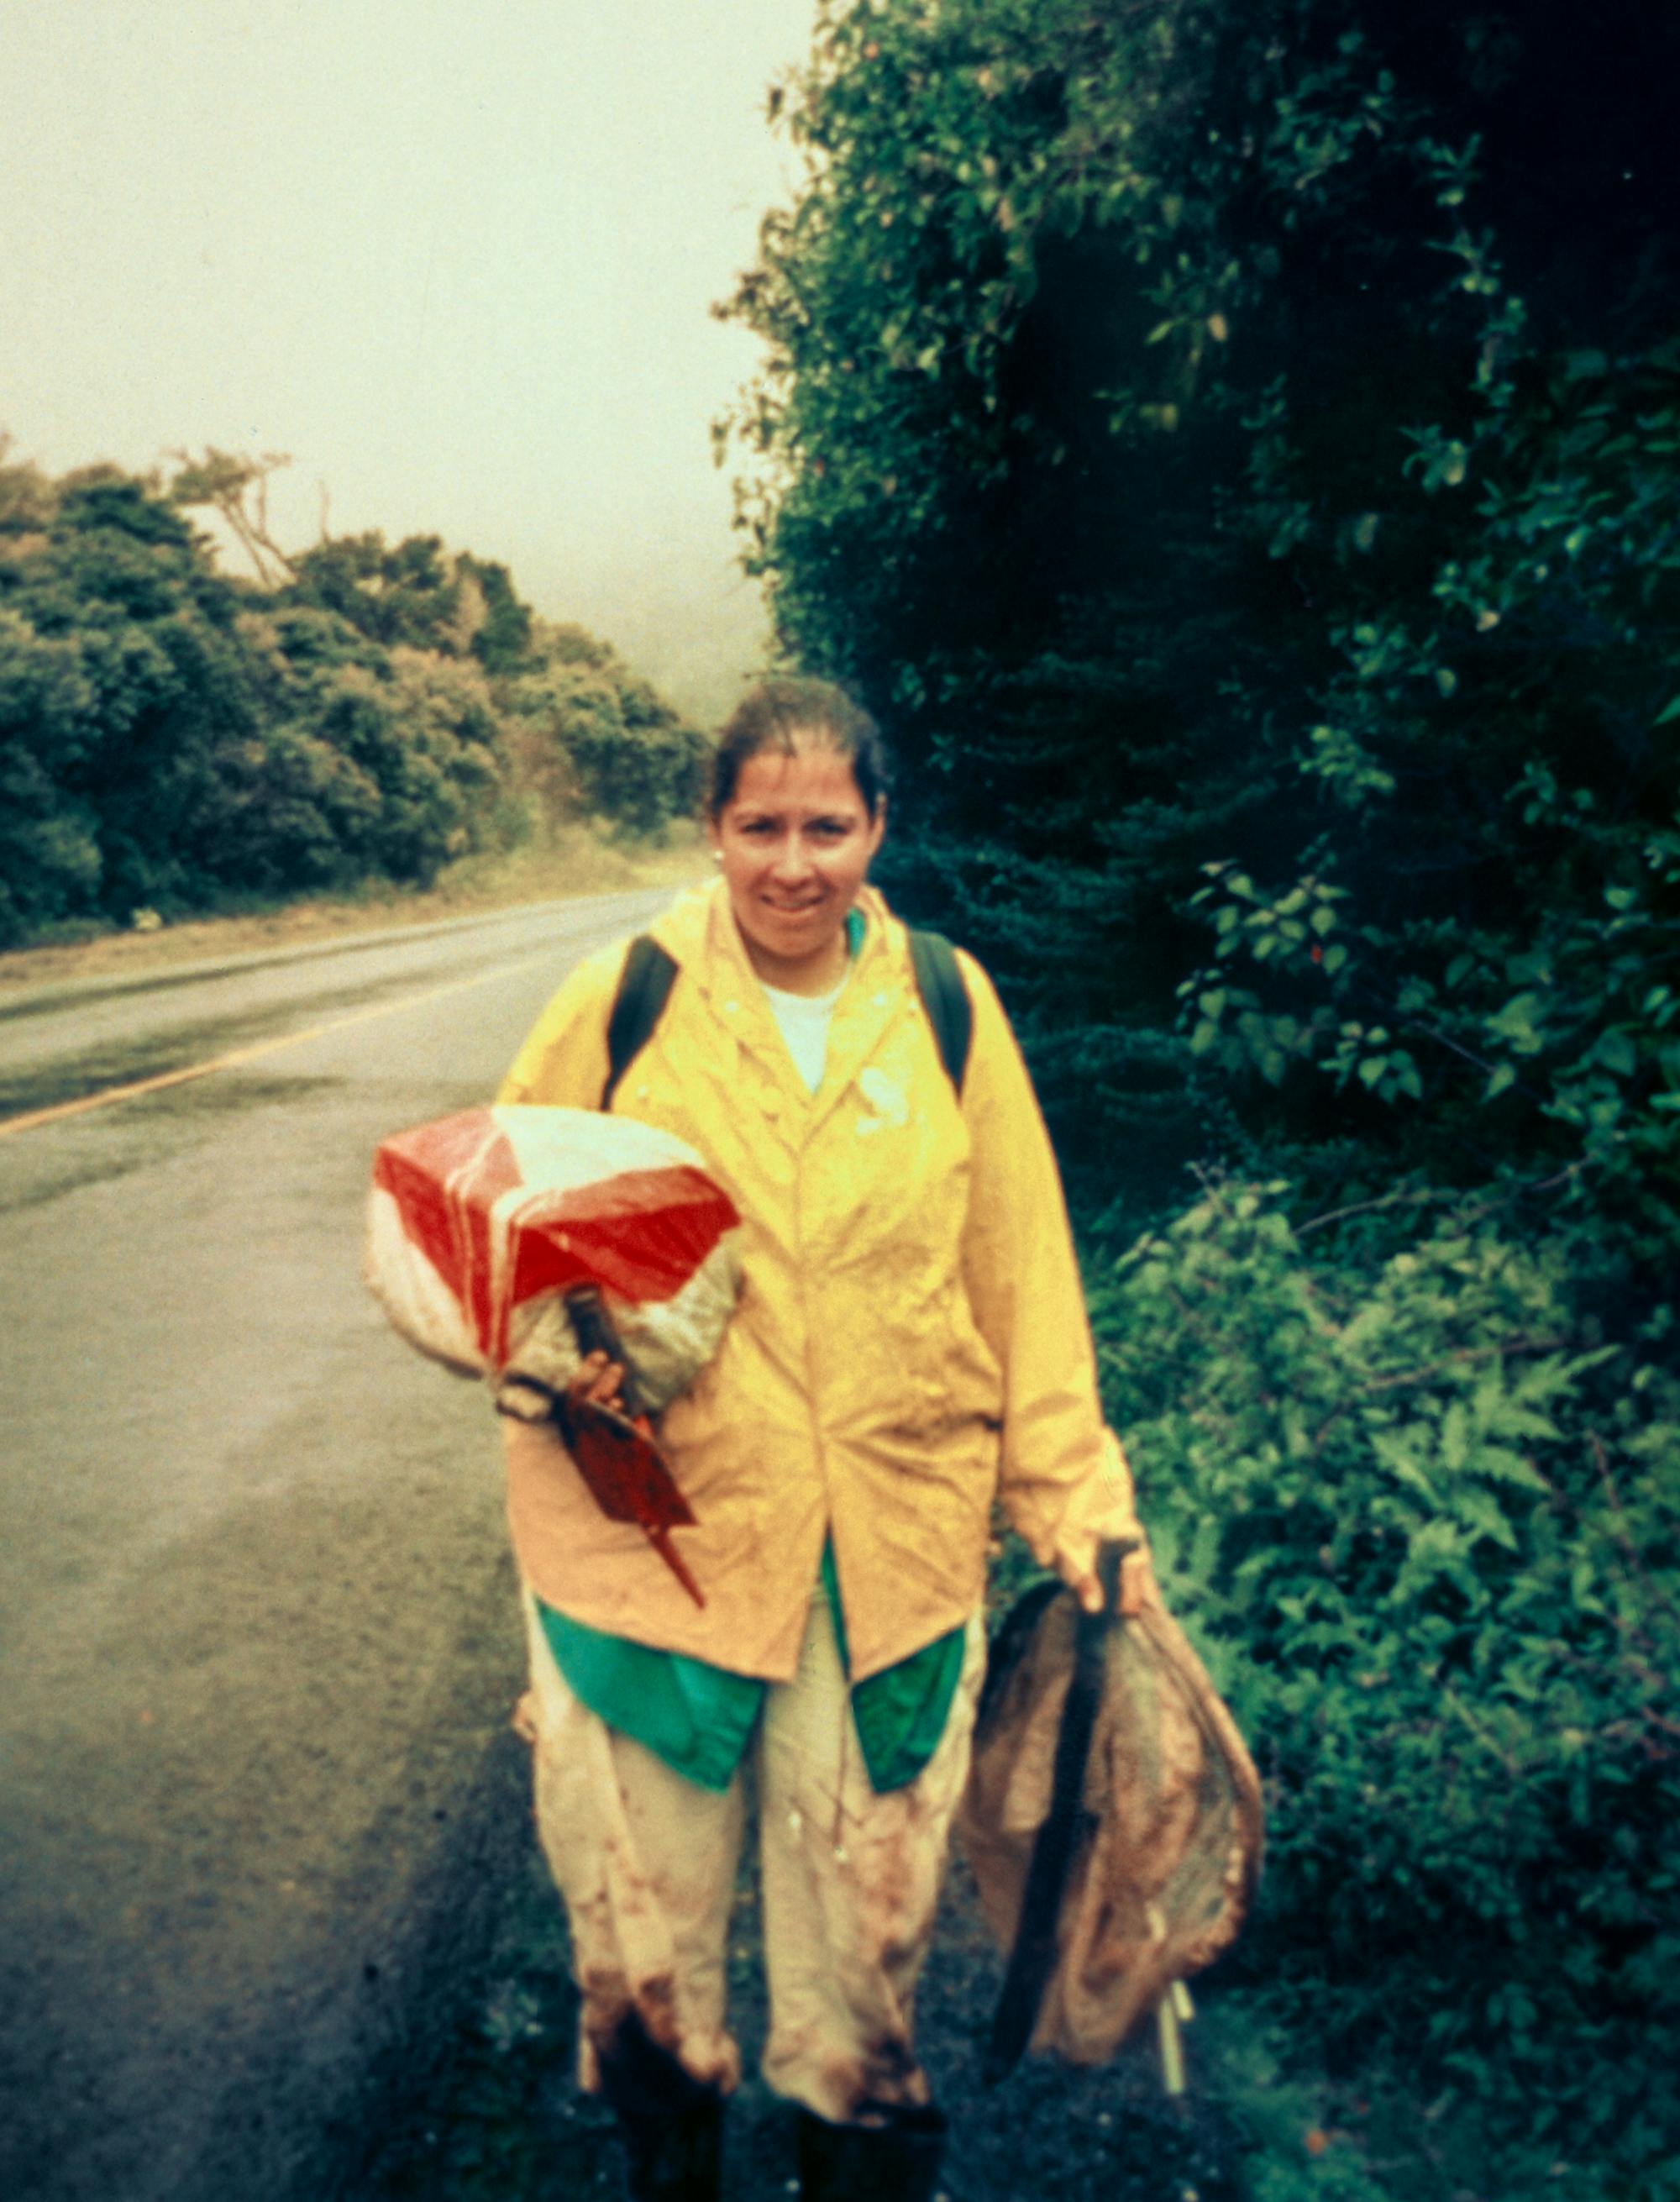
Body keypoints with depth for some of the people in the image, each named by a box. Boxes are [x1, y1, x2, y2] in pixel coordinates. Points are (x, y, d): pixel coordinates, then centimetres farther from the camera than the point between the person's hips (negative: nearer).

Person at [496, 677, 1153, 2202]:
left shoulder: (946, 1007, 0)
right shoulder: (624, 998, -5)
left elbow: (1022, 1274, 4)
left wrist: (1077, 1501, 5)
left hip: (892, 1547, 1)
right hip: (653, 1524, 0)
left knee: (870, 1904, 16)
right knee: (640, 1915, 13)